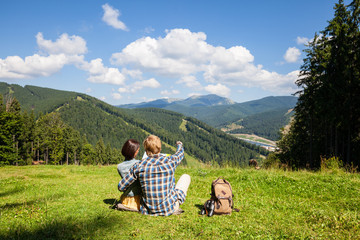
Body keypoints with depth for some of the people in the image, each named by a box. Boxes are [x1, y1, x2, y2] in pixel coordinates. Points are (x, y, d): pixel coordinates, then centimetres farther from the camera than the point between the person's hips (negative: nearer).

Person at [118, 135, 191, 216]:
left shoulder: (138, 166, -11)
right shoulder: (170, 161, -12)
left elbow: (121, 187, -3)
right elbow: (180, 153, 13)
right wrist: (180, 144, 37)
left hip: (148, 211, 3)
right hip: (168, 209, -3)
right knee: (186, 177, 16)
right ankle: (175, 207, 8)